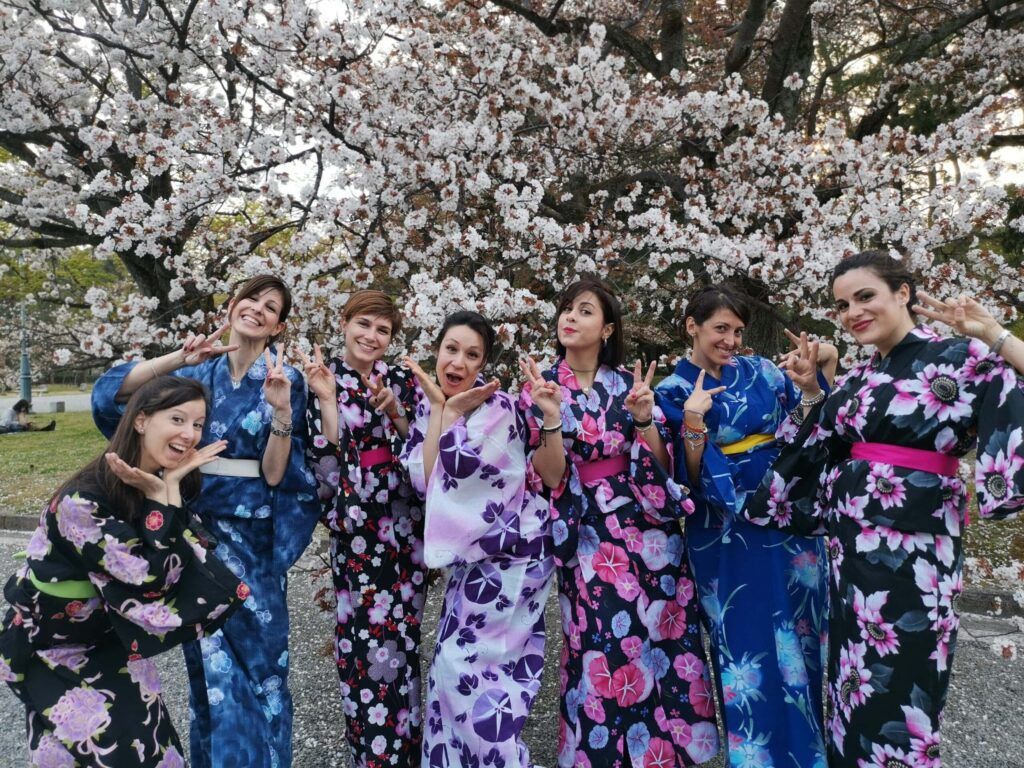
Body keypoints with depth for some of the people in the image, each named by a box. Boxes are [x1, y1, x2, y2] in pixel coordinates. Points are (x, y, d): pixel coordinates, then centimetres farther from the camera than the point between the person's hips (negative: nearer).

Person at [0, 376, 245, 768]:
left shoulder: (168, 484, -10)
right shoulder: (83, 499, -30)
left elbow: (193, 566, -19)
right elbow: (151, 581, -29)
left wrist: (173, 486, -24)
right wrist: (159, 498, -33)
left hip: (111, 639, 6)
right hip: (48, 645, -6)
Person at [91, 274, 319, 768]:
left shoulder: (284, 379, -7)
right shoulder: (199, 370, 3)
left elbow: (275, 472, -12)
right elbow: (113, 391, -7)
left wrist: (281, 410, -27)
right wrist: (178, 359, -19)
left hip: (252, 534, -3)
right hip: (197, 526, 3)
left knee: (256, 654, 8)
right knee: (208, 658, 15)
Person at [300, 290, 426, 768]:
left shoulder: (402, 379, 7)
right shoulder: (322, 381, -1)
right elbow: (324, 459, -10)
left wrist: (394, 409, -12)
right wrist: (327, 399, -19)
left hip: (406, 523, 3)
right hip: (356, 526, -2)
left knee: (402, 634, 9)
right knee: (366, 636, 0)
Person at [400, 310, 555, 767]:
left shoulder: (497, 408, -18)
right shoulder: (431, 404, 2)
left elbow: (444, 478, -24)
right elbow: (420, 480, -10)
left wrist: (448, 411, -20)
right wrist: (435, 407, -14)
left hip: (509, 553, -7)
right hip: (472, 555, 7)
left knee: (466, 665, -2)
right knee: (453, 666, 14)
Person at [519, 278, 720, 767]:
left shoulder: (630, 383, 4)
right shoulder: (541, 388, -1)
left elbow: (663, 463, 1)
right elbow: (550, 477, -8)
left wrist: (644, 418, -16)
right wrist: (550, 418, -23)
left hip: (650, 529, 3)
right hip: (588, 537, -2)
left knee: (666, 644, 7)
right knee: (606, 653, 0)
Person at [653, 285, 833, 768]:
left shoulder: (758, 370, 5)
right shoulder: (673, 392, -6)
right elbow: (690, 477, -12)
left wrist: (821, 365, 0)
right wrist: (693, 420, -27)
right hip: (726, 531, -4)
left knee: (800, 632, 16)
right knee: (747, 642, 4)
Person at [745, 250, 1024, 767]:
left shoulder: (961, 358, -7)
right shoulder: (861, 378, 10)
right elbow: (824, 449, 17)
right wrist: (811, 393, 8)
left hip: (912, 551, -6)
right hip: (852, 546, 6)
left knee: (896, 692, 5)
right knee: (855, 689, 18)